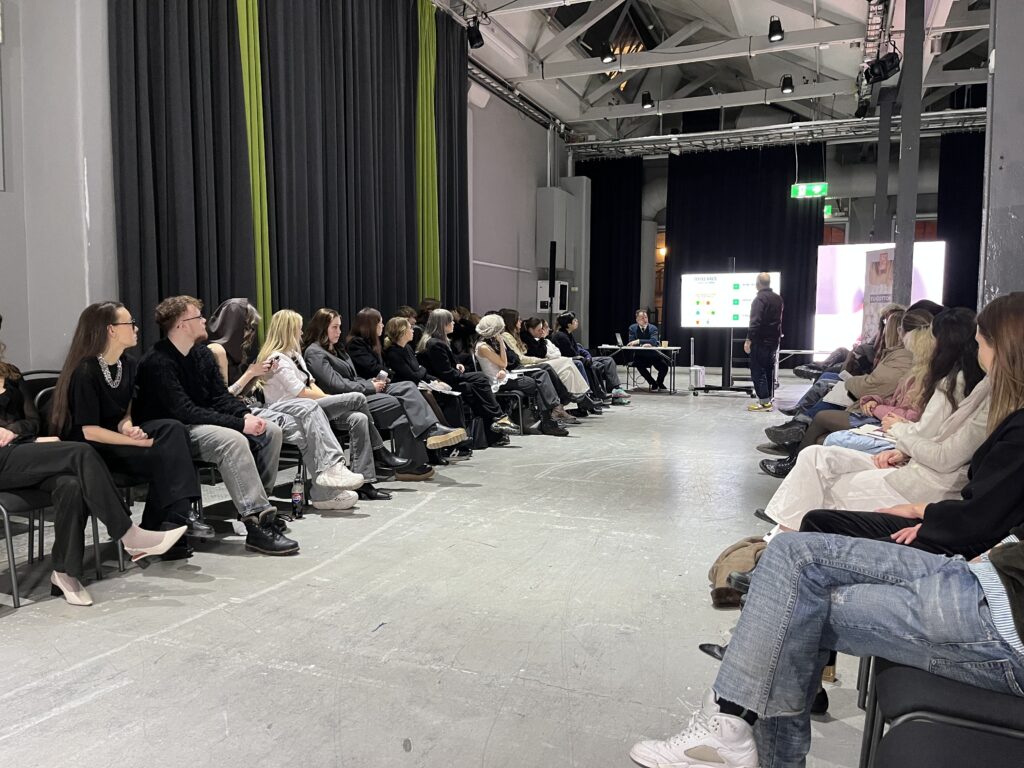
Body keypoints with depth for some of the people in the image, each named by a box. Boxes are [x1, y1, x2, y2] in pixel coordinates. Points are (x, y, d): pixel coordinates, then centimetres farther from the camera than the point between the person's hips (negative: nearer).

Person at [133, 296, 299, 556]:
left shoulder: (202, 353, 10)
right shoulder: (158, 363, -17)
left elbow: (221, 396, 9)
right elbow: (185, 412, -26)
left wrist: (247, 415, -13)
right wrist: (240, 424, -28)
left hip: (202, 424, 9)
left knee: (271, 431, -4)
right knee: (234, 440, -34)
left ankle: (259, 502, 0)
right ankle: (258, 526, -35)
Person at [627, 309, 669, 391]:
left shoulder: (653, 328, -4)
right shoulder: (633, 328, 0)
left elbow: (653, 341, -21)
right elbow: (631, 343, -7)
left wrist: (639, 341, -31)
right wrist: (643, 345, -24)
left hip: (653, 354, 0)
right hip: (640, 355, 0)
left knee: (664, 366, -24)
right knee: (638, 364, -34)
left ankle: (660, 383, 9)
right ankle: (653, 384, -12)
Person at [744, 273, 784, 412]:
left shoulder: (760, 298, -16)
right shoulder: (778, 298, 11)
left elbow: (755, 321, -23)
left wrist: (749, 339, -22)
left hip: (760, 340, -8)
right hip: (774, 339, 8)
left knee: (758, 370, -5)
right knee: (769, 369, 15)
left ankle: (764, 401, -8)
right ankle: (769, 399, 18)